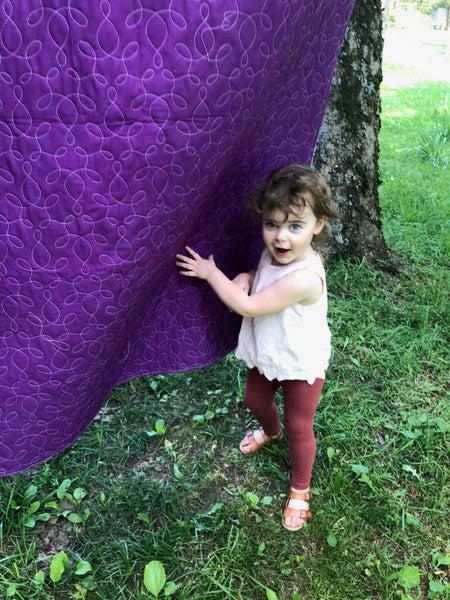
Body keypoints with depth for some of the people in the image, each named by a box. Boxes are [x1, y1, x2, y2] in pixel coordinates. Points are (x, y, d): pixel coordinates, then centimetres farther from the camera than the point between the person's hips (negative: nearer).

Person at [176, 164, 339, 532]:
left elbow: (247, 307, -33)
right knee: (255, 401, 28)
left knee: (298, 427, 12)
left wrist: (210, 273, -21)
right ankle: (270, 432, 63)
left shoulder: (303, 278, -40)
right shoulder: (274, 253, -14)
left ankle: (300, 489, 37)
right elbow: (261, 279, 8)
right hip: (268, 353, 8)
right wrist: (244, 279, -18)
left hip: (301, 364, -7)